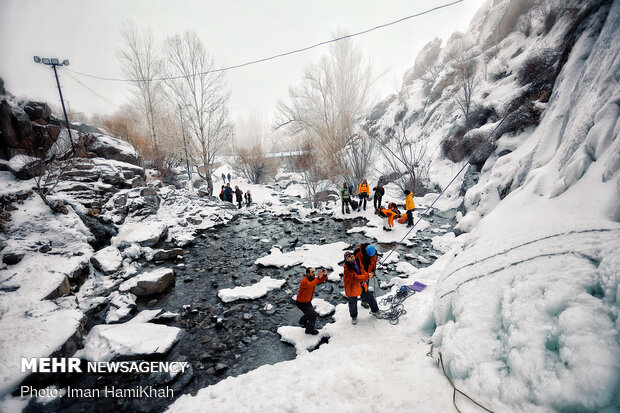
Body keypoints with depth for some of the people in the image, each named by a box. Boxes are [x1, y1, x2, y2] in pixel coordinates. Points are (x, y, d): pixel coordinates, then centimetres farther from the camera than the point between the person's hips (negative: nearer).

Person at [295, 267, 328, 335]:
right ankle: (309, 330, 11)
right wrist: (318, 277, -55)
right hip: (301, 303, -9)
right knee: (313, 315, -11)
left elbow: (321, 280, -11)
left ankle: (302, 322, 57)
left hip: (308, 301, 9)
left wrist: (324, 275, -31)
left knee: (310, 313, 28)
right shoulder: (304, 281, -31)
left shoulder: (312, 279, -6)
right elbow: (310, 285, -51)